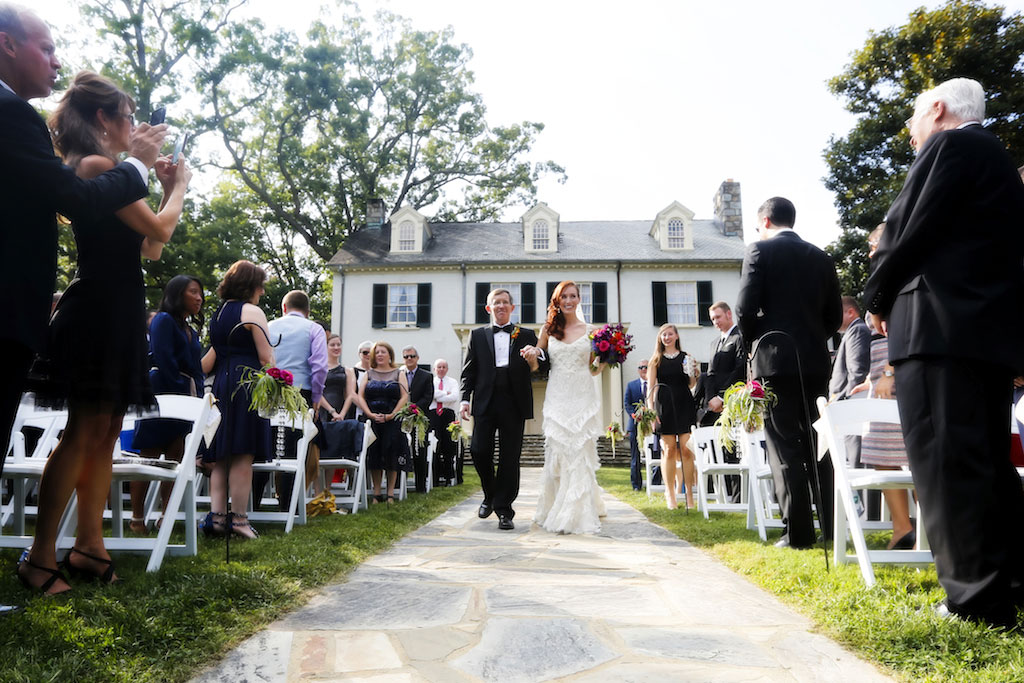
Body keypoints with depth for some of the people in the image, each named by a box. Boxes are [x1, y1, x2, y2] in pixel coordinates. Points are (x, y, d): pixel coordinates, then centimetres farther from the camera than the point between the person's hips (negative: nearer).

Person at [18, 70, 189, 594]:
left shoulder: (98, 168, 21)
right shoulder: (97, 165, -9)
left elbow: (149, 248, 18)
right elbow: (160, 231, -13)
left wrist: (165, 188, 17)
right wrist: (179, 188, 4)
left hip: (116, 314, 10)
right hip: (100, 311, -10)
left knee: (105, 432, 9)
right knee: (84, 431, -8)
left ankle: (89, 545, 16)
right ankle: (40, 556, -1)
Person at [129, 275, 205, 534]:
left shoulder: (191, 329, 22)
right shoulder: (164, 320, -3)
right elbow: (163, 359, -14)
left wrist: (197, 394, 6)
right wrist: (182, 390, -15)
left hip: (184, 398, 8)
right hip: (163, 393, -8)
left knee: (176, 459, 3)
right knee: (149, 456, -4)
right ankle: (137, 518, 3)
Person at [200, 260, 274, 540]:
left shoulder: (218, 314, 19)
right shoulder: (252, 312, -6)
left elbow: (213, 356, 18)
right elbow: (266, 358, -11)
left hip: (221, 387, 8)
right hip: (246, 385, -8)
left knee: (222, 457, 10)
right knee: (243, 456, -5)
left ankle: (216, 516, 7)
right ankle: (239, 519, -2)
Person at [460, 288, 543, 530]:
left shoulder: (527, 335, 12)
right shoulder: (478, 335, 13)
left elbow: (540, 366, 7)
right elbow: (469, 371, 10)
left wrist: (537, 358, -16)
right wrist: (465, 399, -1)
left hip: (514, 404, 0)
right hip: (485, 403, 1)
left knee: (510, 458, 0)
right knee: (479, 452, -2)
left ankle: (504, 510, 9)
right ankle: (490, 495, 25)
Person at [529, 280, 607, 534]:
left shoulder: (589, 331, 7)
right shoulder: (548, 329, 9)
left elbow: (593, 370, 12)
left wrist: (603, 361, -9)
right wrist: (531, 355, -6)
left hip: (583, 398, -1)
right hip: (557, 399, 1)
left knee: (580, 454, -4)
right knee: (557, 454, -1)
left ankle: (578, 515, 3)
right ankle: (555, 511, 13)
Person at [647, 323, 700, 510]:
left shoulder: (686, 357, 10)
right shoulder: (655, 360, 9)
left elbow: (691, 385, 13)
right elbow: (651, 387, 5)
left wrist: (693, 374, -8)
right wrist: (651, 410, -5)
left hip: (685, 405, 0)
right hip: (665, 406, 0)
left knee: (686, 449, -3)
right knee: (669, 450, -1)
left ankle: (689, 494, 5)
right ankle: (670, 494, 8)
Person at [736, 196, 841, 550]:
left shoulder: (760, 251, -3)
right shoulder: (821, 257, 12)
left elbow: (745, 309, -11)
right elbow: (834, 315, 11)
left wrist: (754, 343, 6)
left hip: (775, 361, -5)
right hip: (815, 362, 5)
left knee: (786, 450, -1)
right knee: (817, 445, 12)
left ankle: (798, 531, 1)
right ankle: (831, 524, 16)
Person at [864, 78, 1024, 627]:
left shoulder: (949, 146, -2)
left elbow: (909, 232, -10)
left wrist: (878, 297, 6)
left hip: (938, 326, -10)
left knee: (945, 463, -9)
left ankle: (978, 598, -7)